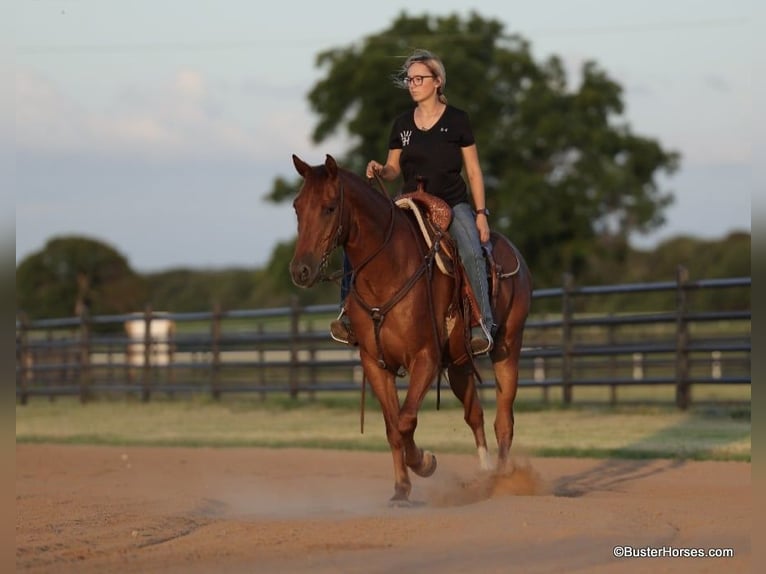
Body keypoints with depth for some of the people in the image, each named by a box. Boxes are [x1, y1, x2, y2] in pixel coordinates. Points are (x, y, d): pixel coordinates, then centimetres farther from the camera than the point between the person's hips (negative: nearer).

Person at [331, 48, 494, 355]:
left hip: (452, 204, -4)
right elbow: (394, 169, 13)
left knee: (471, 253, -32)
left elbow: (473, 170, 0)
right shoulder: (402, 124, 8)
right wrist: (380, 170, -12)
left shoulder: (457, 120, -1)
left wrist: (480, 213, -7)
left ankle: (482, 325, -24)